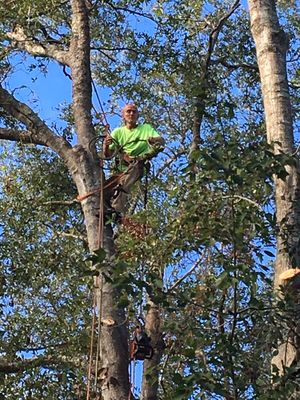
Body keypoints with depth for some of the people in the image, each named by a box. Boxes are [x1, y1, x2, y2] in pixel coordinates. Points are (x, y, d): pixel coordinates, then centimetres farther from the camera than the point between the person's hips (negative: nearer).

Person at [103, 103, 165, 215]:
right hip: (123, 168, 3)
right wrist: (106, 145, -12)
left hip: (139, 165, -3)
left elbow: (162, 141, 0)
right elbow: (107, 155, 12)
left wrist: (154, 140, -25)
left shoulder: (146, 128, 17)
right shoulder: (118, 132, 20)